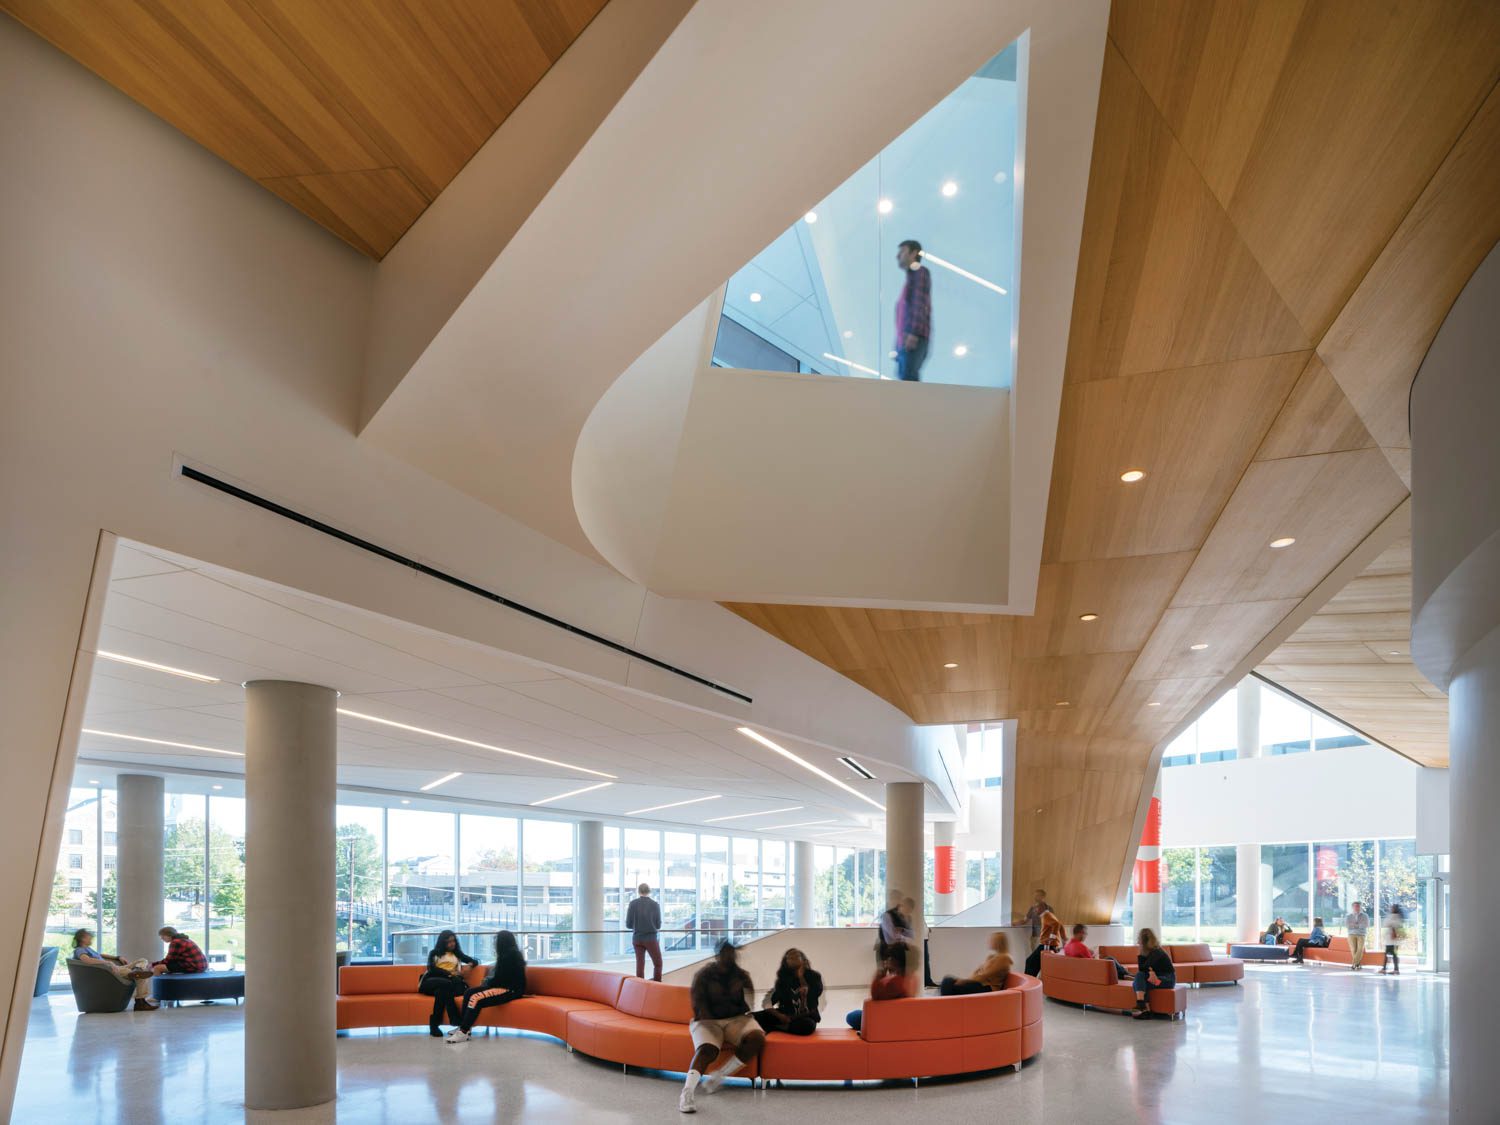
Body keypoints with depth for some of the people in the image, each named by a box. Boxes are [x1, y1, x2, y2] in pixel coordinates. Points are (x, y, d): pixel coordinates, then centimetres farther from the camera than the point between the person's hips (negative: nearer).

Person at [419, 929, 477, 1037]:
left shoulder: (458, 954, 29)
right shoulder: (434, 953, 21)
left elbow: (475, 961, 26)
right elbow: (432, 968, 2)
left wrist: (470, 965, 0)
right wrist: (449, 973, -13)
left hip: (444, 986, 2)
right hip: (431, 982, -2)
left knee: (441, 991, -38)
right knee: (447, 983, -38)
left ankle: (434, 1024, -40)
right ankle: (456, 1022, -44)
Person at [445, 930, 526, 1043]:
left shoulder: (509, 955, -12)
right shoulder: (511, 953, 17)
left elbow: (500, 979, -14)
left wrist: (486, 984, 1)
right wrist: (487, 981, 2)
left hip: (511, 990, -10)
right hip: (505, 987, 10)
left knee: (476, 998, -25)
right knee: (469, 993, -2)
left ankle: (463, 1033, -22)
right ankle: (463, 1027, -3)